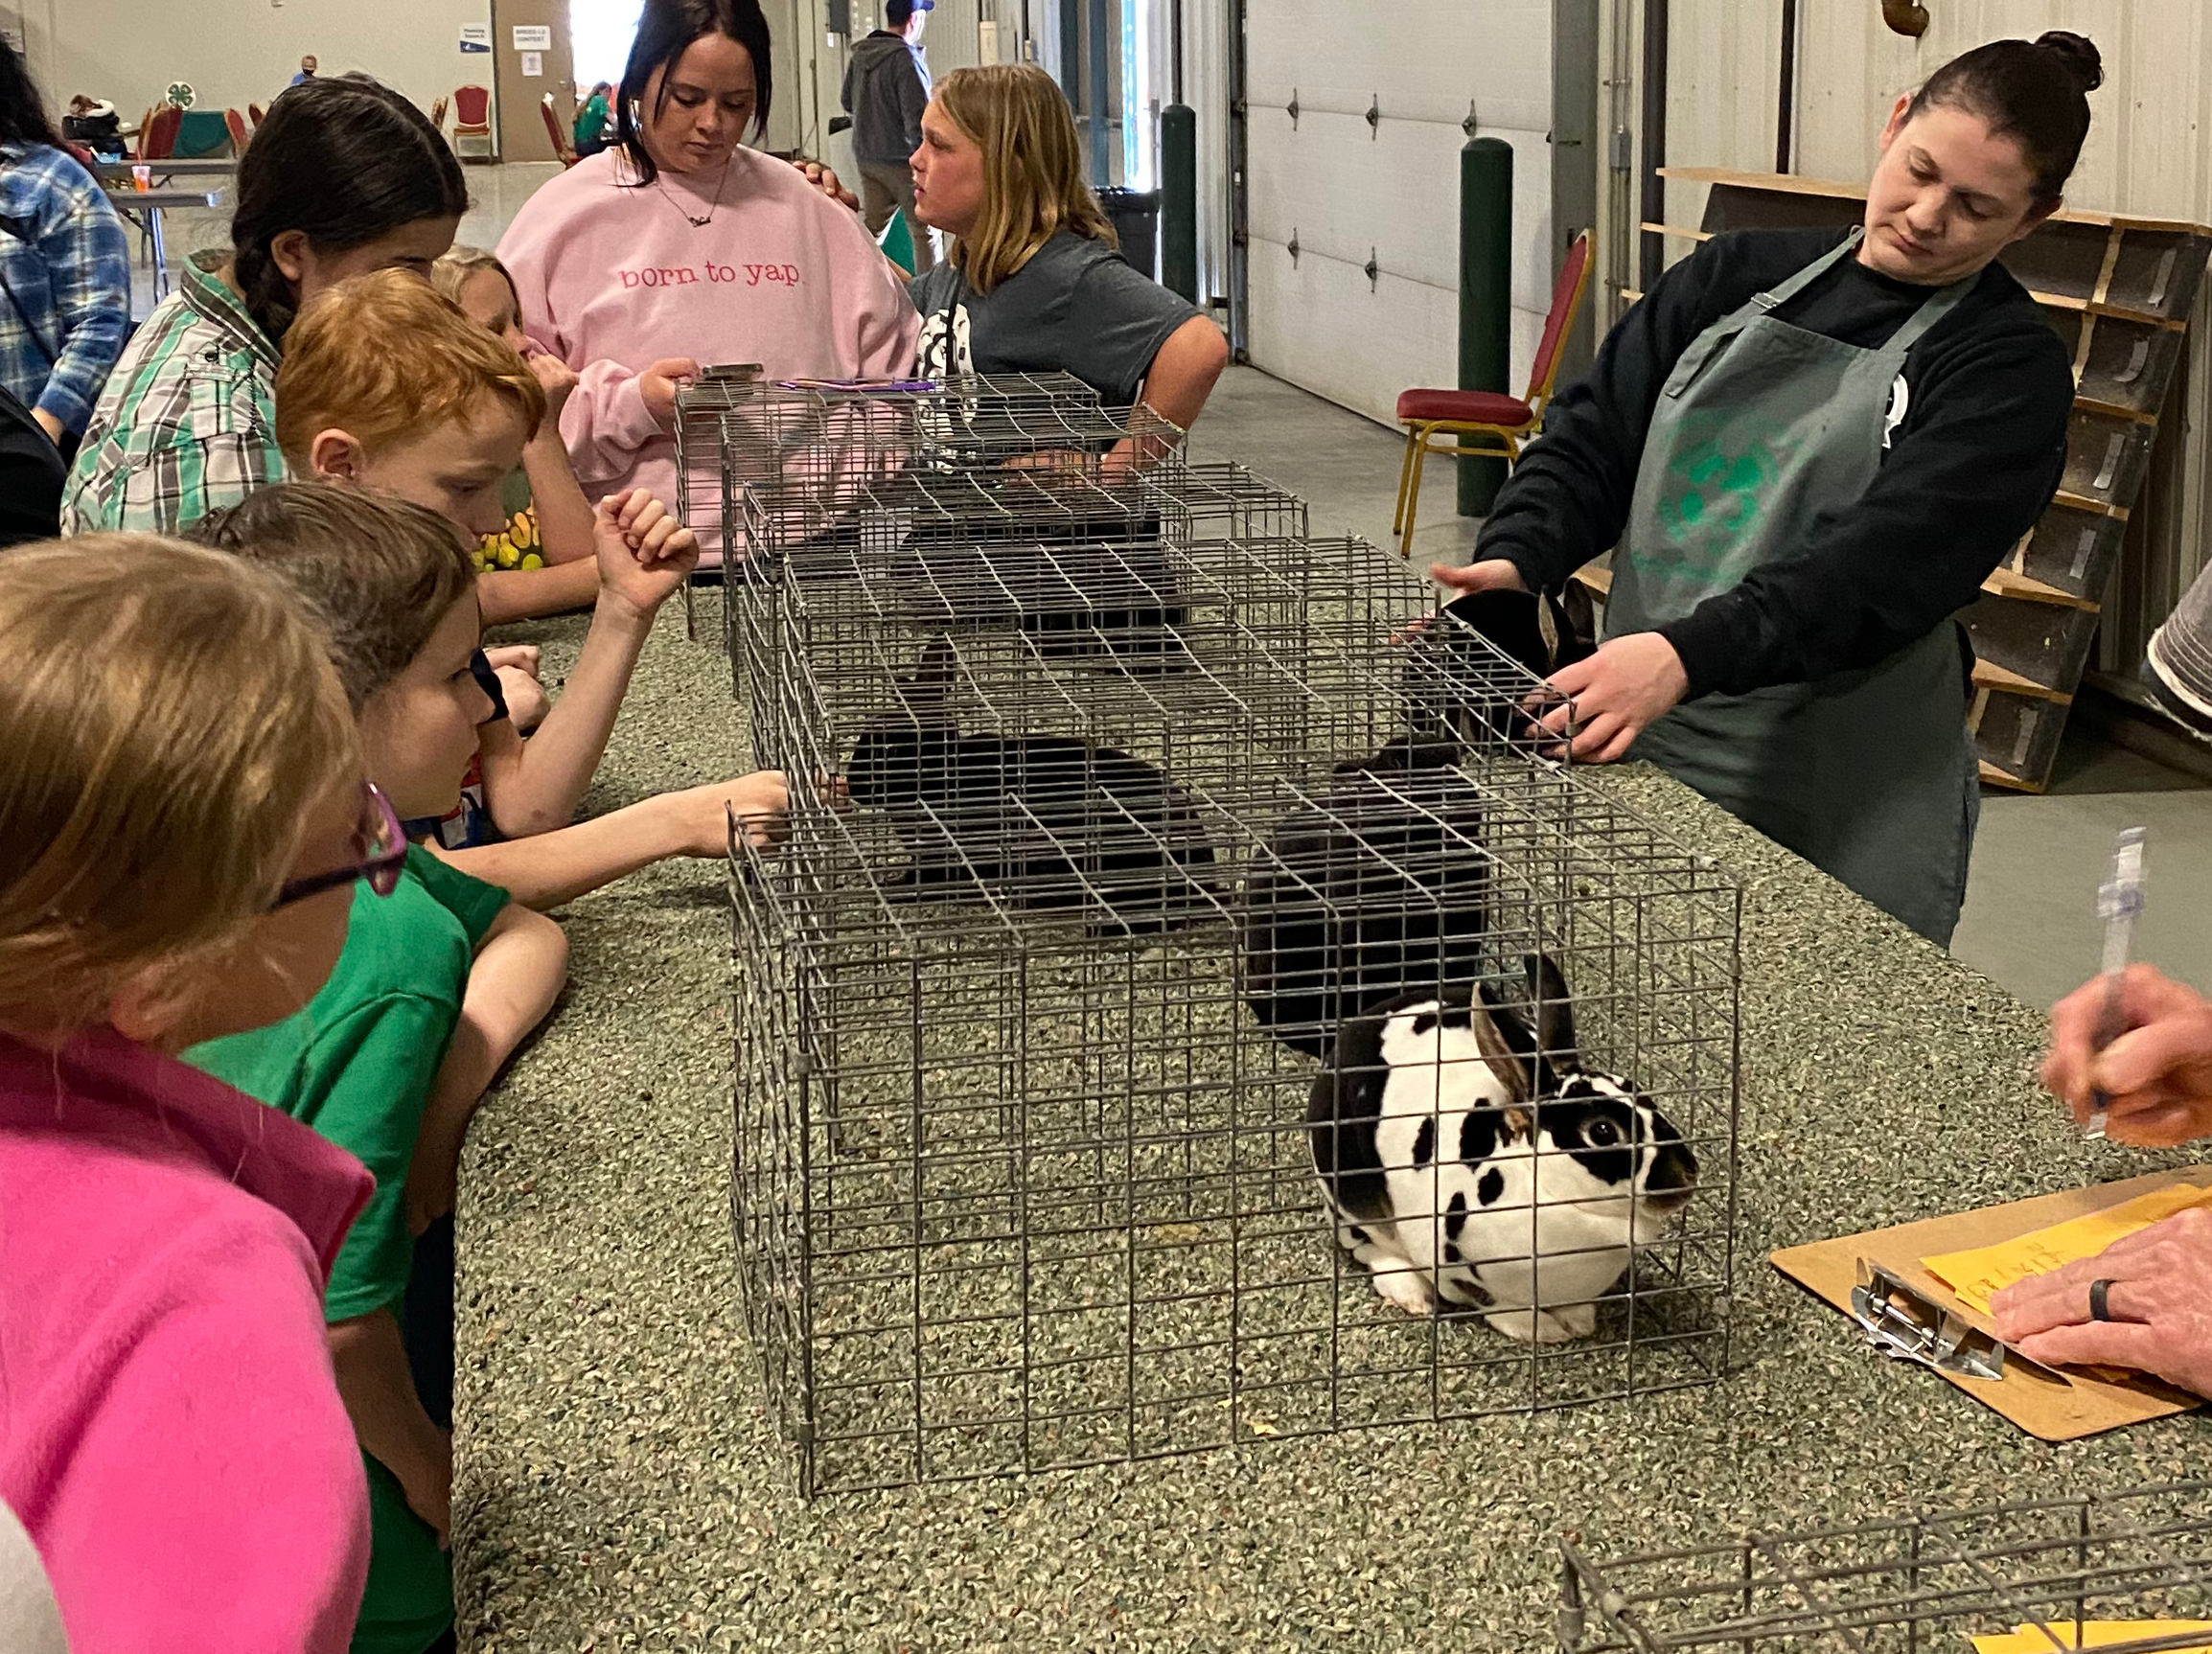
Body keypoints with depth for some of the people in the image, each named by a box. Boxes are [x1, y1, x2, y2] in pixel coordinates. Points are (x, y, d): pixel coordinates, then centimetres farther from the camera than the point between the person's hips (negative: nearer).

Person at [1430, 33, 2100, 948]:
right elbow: (1596, 434, 6)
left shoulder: (2009, 366, -5)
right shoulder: (1743, 275, 10)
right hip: (1641, 749, 4)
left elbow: (1883, 563, -19)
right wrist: (1515, 561, -14)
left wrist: (1688, 654, -32)